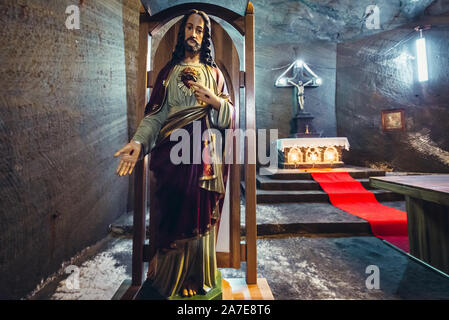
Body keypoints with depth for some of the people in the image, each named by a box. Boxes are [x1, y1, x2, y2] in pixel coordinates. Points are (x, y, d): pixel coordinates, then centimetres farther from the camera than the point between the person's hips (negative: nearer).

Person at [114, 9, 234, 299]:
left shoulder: (214, 72, 15)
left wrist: (214, 101, -11)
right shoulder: (169, 71, 12)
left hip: (205, 150, 1)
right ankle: (174, 277, 25)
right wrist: (138, 142, -16)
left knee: (202, 215, 5)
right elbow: (155, 114, 1)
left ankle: (199, 277, 26)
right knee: (174, 213, 2)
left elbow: (230, 115, 9)